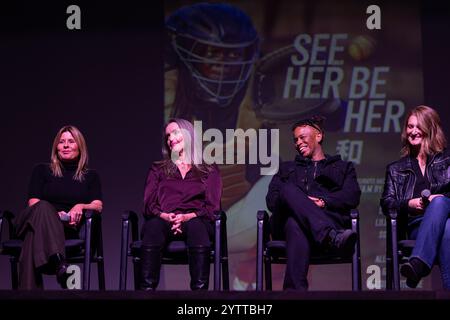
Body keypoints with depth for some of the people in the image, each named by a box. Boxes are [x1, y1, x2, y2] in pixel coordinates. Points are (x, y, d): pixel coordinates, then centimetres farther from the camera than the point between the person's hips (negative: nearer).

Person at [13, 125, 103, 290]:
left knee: (34, 237, -38)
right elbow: (33, 203, 9)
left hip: (67, 229, 0)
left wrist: (81, 206, -14)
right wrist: (54, 214, -13)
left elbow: (98, 205, 10)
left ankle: (28, 292, -56)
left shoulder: (90, 176, 24)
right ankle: (59, 263, -66)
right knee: (43, 208, -40)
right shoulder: (42, 170, 21)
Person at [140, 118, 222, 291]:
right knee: (154, 226, -38)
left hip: (195, 220, -1)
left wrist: (188, 217, -12)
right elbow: (148, 204, 14)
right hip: (163, 221, 1)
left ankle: (200, 289, -53)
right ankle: (146, 288, -50)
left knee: (196, 226, -40)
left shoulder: (209, 170, 24)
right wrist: (164, 216, -10)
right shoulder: (158, 169, 30)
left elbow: (212, 207, 9)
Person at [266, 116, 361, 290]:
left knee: (297, 226, -40)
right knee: (288, 188, -35)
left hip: (329, 217, -1)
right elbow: (271, 200, 17)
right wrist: (303, 202, -4)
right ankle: (331, 237, -58)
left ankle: (293, 289, -61)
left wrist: (324, 202, -9)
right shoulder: (287, 168, 37)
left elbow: (352, 197, 10)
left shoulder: (343, 167, 31)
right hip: (287, 222, 1)